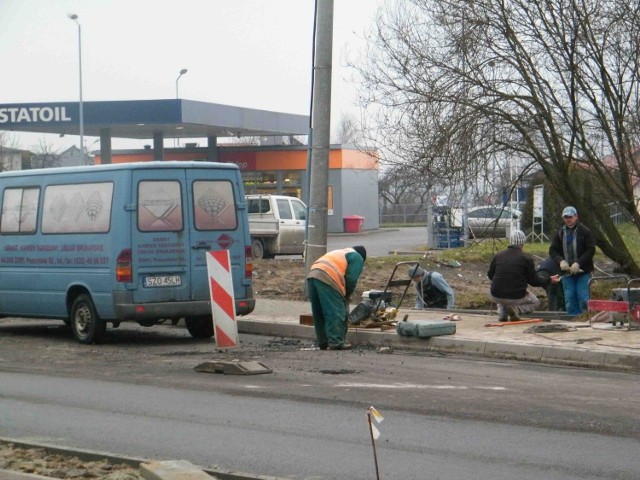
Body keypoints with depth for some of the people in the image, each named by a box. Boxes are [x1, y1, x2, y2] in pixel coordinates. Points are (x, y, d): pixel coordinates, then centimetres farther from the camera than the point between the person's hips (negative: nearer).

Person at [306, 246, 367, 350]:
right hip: (327, 279, -8)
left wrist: (343, 295, 27)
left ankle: (323, 343, 18)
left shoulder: (340, 253, 38)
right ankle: (336, 343, -9)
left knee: (319, 314, 13)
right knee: (335, 313, -5)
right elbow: (351, 279, 3)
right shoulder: (357, 258, 15)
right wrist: (346, 296, 16)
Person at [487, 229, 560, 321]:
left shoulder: (497, 256, 1)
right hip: (516, 297, -3)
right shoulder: (526, 258, -7)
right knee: (535, 302, 28)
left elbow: (490, 275, 14)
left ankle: (502, 314, 13)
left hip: (496, 296, 3)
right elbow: (534, 281, -2)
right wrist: (549, 280, 16)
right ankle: (516, 309, -5)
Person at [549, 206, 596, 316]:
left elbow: (591, 250, -10)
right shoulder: (560, 233, 8)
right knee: (569, 301, 6)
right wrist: (560, 261, -13)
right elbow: (552, 250, 6)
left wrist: (578, 263, -20)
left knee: (583, 300, -6)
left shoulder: (585, 232, -4)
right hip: (567, 273, 4)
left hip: (583, 272, -4)